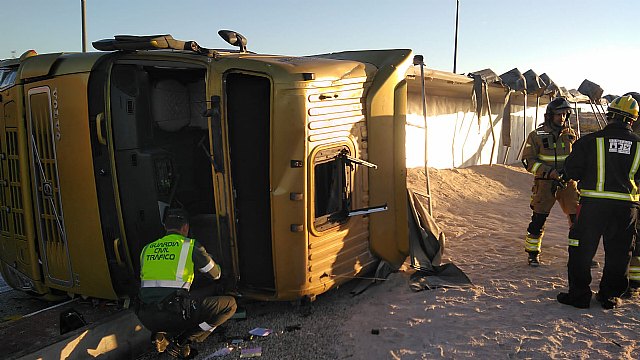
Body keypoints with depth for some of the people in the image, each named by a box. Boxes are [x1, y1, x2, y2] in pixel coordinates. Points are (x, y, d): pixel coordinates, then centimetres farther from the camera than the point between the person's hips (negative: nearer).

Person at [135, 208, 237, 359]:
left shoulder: (147, 249, 17)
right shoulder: (191, 246, 2)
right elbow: (215, 274, 16)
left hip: (147, 317, 6)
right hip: (175, 315, -6)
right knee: (230, 305, 5)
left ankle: (162, 336, 10)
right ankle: (183, 341, -1)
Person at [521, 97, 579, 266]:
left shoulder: (571, 134, 8)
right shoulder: (537, 135, -3)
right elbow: (528, 161, -6)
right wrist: (549, 172, -18)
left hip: (568, 183, 3)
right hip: (545, 184, -3)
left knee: (578, 217, 3)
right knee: (538, 219, -1)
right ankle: (533, 254, 15)